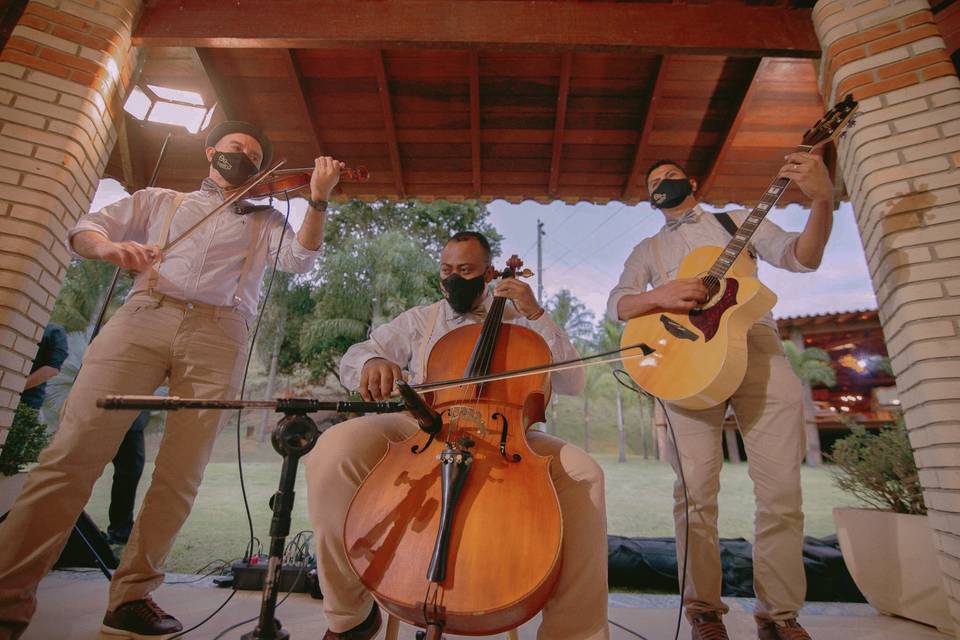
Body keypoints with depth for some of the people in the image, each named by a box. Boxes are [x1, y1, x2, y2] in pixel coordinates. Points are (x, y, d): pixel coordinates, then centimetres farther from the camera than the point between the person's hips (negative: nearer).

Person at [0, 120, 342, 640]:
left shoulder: (264, 221, 25)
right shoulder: (159, 201, 27)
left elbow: (300, 260, 7)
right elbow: (84, 230, 19)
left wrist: (318, 201, -5)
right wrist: (108, 246, -5)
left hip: (219, 335, 0)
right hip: (143, 317, 1)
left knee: (179, 474, -4)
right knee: (73, 451, -9)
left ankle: (131, 596, 8)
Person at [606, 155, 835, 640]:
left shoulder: (737, 221, 21)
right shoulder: (648, 249, 21)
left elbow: (801, 258, 5)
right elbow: (617, 303, 5)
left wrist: (822, 200, -12)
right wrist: (659, 296, -15)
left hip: (756, 349, 1)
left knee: (782, 489, -3)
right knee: (696, 488, -5)